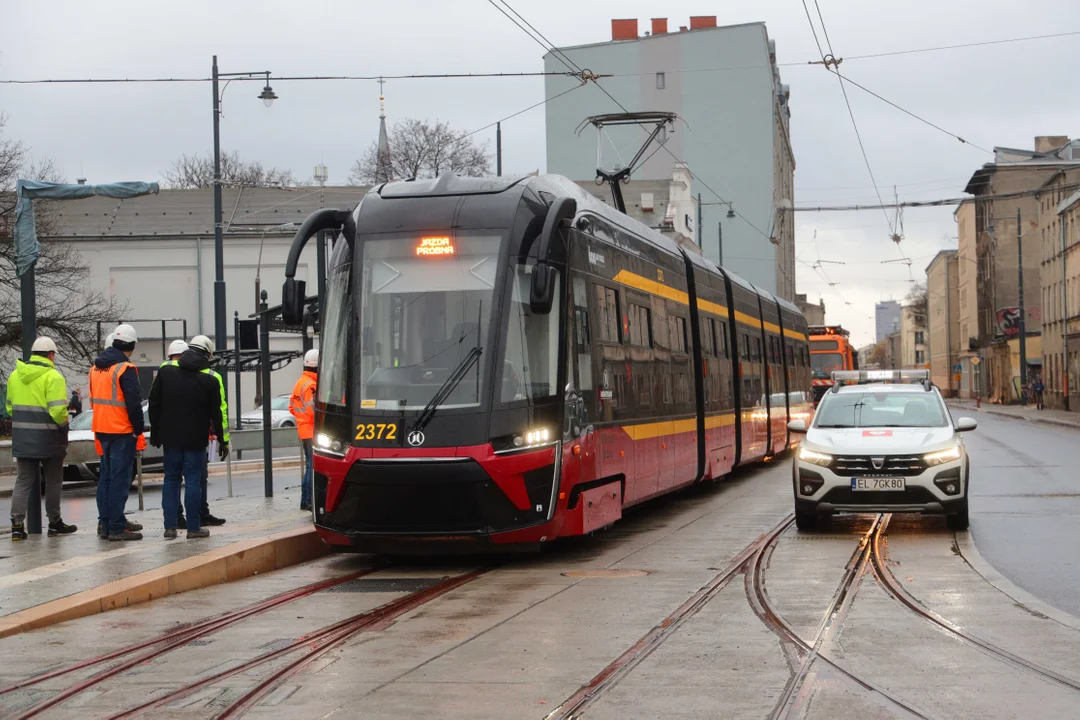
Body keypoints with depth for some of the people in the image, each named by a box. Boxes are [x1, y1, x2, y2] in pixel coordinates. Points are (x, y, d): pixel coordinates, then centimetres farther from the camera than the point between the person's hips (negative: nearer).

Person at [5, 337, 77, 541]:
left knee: (23, 481, 9)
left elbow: (10, 407, 13)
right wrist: (64, 423, -4)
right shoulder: (53, 377, -15)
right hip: (48, 439, -5)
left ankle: (17, 524, -2)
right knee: (53, 481, 10)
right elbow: (58, 410, -22)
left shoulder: (15, 376, 7)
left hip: (22, 439, 5)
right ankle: (55, 523, 19)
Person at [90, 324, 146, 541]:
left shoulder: (96, 368, 13)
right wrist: (139, 429, -9)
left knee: (106, 477, 15)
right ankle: (116, 527, -7)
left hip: (102, 429, 8)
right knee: (119, 479, -6)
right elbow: (133, 402, -18)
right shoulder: (125, 369, -14)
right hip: (122, 431, -8)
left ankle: (105, 523, 20)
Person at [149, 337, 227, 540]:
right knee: (193, 481, 2)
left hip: (170, 437, 3)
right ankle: (193, 528, 3)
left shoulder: (165, 372, 0)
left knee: (171, 479, 11)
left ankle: (170, 526, 6)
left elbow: (154, 404, 4)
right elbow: (216, 414, -3)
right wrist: (222, 440, 6)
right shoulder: (209, 381, -7)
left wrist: (155, 432, 12)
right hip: (195, 439, -3)